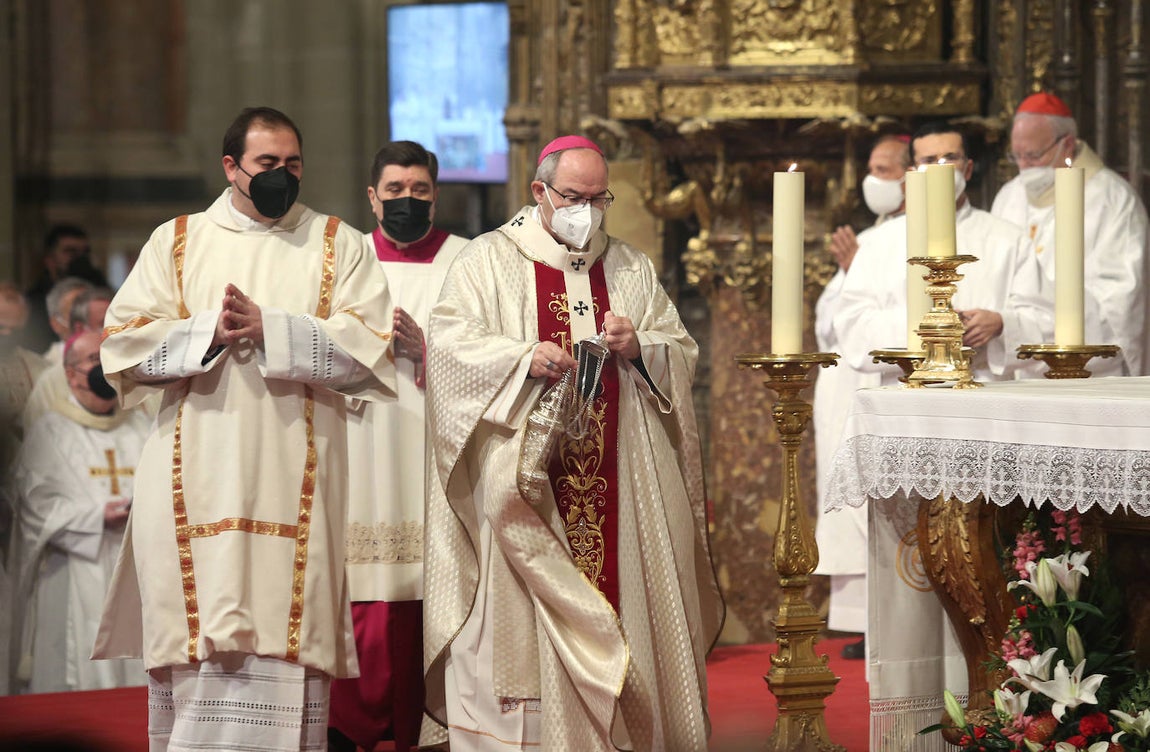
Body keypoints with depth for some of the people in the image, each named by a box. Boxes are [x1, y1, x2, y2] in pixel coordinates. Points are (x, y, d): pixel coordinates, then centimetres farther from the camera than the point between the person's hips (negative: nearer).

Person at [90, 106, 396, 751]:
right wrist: (208, 332, -11)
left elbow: (368, 346, -2)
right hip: (196, 474, 1)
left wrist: (269, 329, -12)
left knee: (287, 626, -8)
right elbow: (125, 340, 5)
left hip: (293, 477, -1)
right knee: (197, 626, -6)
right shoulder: (177, 241, 14)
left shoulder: (339, 245, 11)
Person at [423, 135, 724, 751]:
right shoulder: (488, 261, 5)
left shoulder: (632, 270, 16)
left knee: (619, 598, -1)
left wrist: (639, 348, -8)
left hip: (617, 482, 3)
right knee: (524, 611, -9)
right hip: (523, 478, -3)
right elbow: (450, 342, -6)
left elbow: (682, 352, 13)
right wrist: (525, 359, -21)